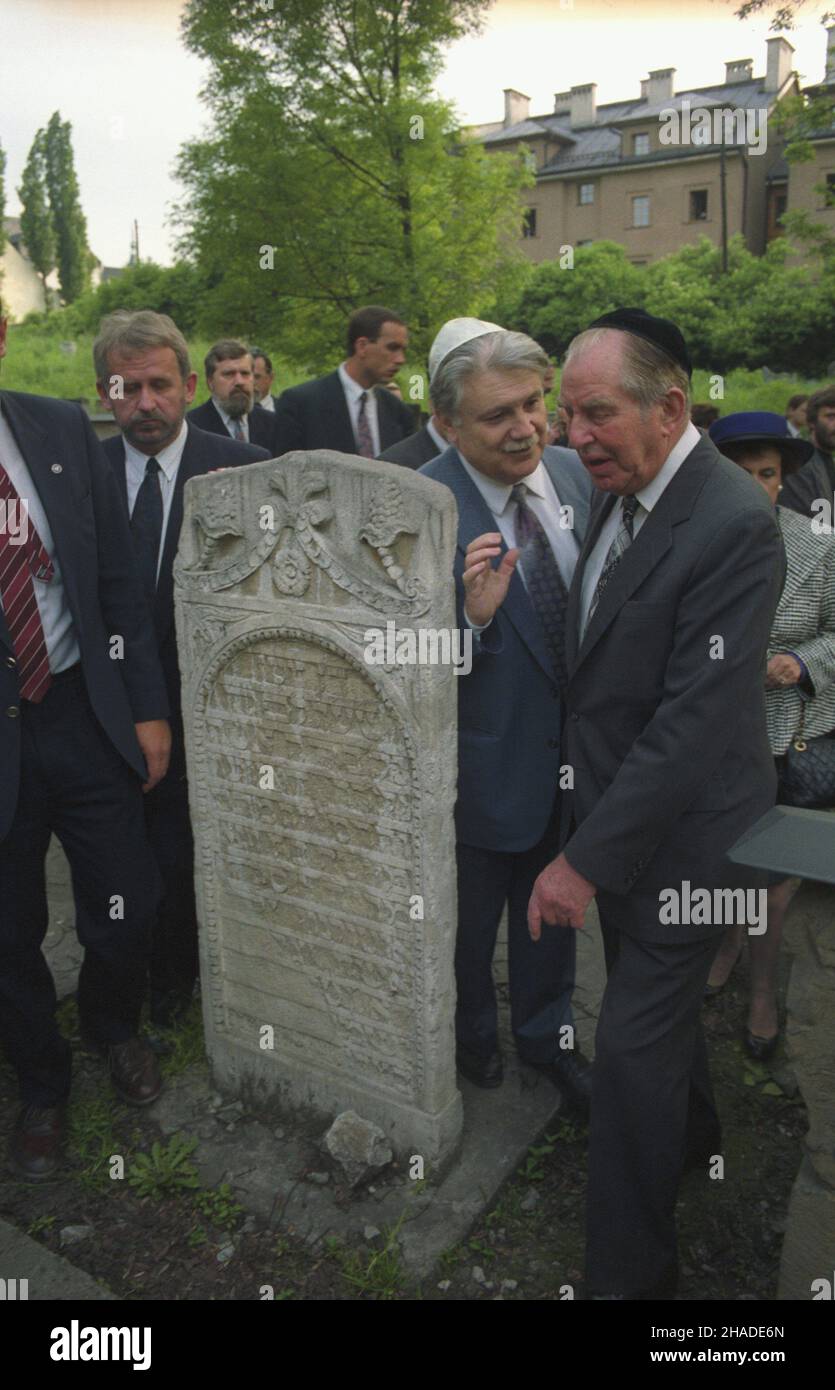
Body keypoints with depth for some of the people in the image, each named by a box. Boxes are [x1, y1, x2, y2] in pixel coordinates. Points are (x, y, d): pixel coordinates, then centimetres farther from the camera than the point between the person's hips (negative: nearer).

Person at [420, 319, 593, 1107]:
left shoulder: (574, 474, -4)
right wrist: (473, 617, -38)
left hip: (570, 751, 5)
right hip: (486, 763, -5)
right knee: (469, 921, 20)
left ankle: (546, 1034, 52)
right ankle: (471, 1036, 51)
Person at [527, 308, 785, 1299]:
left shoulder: (733, 524, -24)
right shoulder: (617, 491, 1)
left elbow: (695, 720, -26)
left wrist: (587, 859, -24)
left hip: (680, 828, -8)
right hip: (615, 803, 8)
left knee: (632, 1047, 3)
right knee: (656, 1004, 26)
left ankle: (628, 1271, 25)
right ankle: (692, 1130, 55)